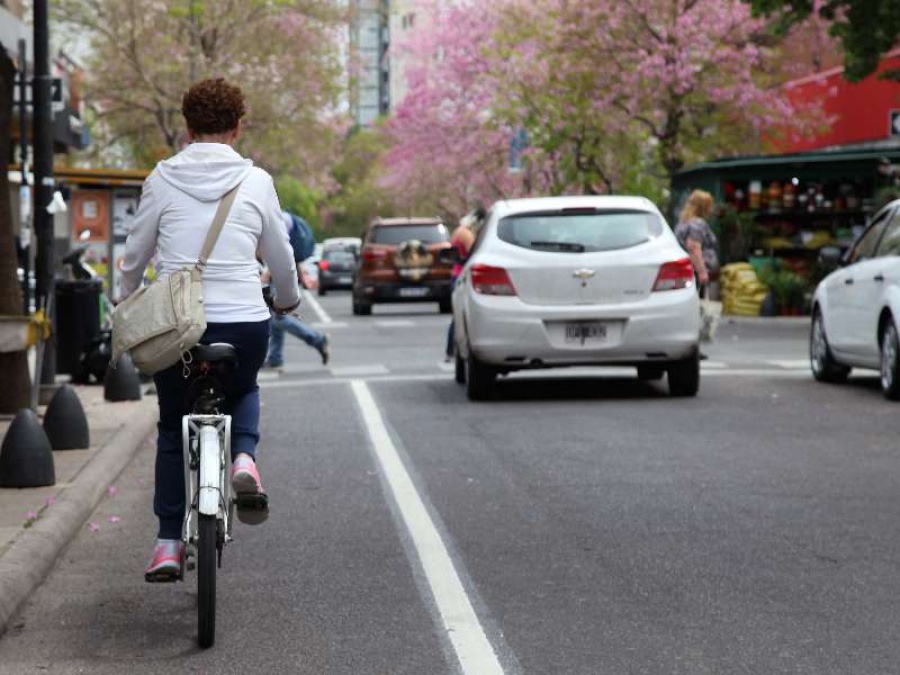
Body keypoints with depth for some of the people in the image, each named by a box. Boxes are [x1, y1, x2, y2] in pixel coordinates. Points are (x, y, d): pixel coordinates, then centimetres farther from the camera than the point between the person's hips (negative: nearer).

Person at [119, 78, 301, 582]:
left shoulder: (163, 179, 2)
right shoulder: (256, 181, 2)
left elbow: (135, 256, 10)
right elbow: (281, 257, 11)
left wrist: (128, 305, 29)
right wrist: (288, 299, 32)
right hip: (244, 322, 0)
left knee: (173, 429, 19)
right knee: (243, 391, 31)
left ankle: (169, 543, 15)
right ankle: (244, 456, 1)